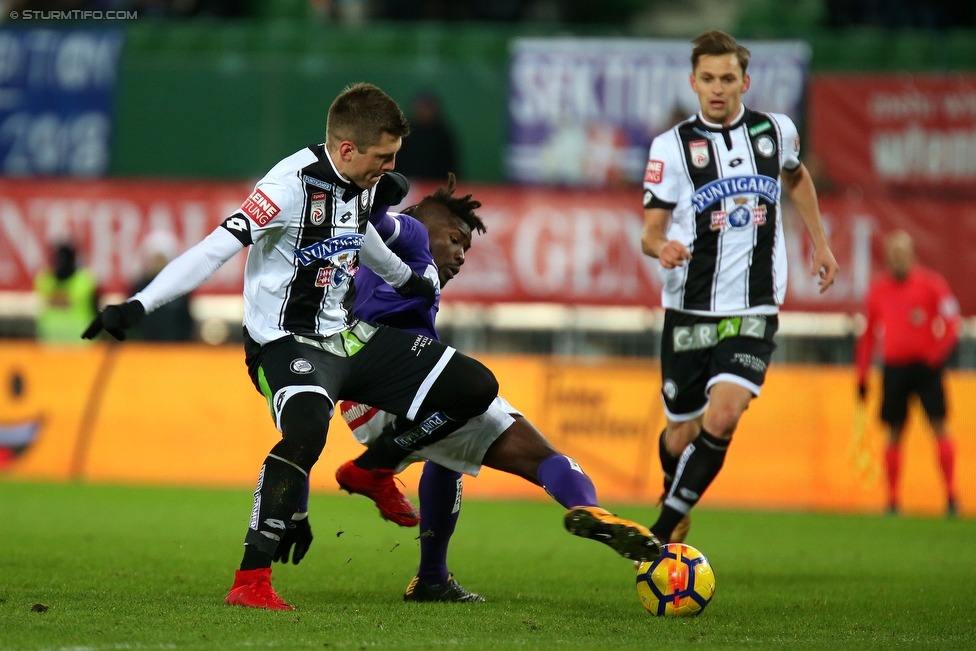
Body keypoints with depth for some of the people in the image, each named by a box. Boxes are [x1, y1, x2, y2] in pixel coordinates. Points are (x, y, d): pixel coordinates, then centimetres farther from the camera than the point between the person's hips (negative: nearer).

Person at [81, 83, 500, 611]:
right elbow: (218, 247, -29)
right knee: (306, 430, -38)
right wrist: (140, 306, -37)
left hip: (349, 336, 8)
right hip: (290, 344, -8)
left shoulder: (364, 183, 4)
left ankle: (376, 471, 26)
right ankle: (250, 581, -32)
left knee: (476, 389, 4)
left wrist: (404, 279, 46)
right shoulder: (293, 184, -22)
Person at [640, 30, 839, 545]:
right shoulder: (672, 146, -4)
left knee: (723, 416, -20)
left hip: (754, 313, 1)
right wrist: (661, 247, -27)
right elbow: (650, 231, -4)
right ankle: (674, 491, 44)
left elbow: (795, 176, 27)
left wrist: (819, 242, 24)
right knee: (682, 433, 8)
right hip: (689, 310, 0)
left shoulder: (776, 132, 3)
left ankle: (663, 531, -10)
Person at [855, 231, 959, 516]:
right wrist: (862, 377, 15)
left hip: (926, 365, -2)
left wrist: (939, 353, -19)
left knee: (939, 426, -10)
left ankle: (951, 494, -9)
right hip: (894, 369, 3)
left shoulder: (931, 284, -1)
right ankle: (892, 500, 10)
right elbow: (868, 335, 16)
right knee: (894, 435, 3)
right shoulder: (877, 291, 8)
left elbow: (951, 321, -4)